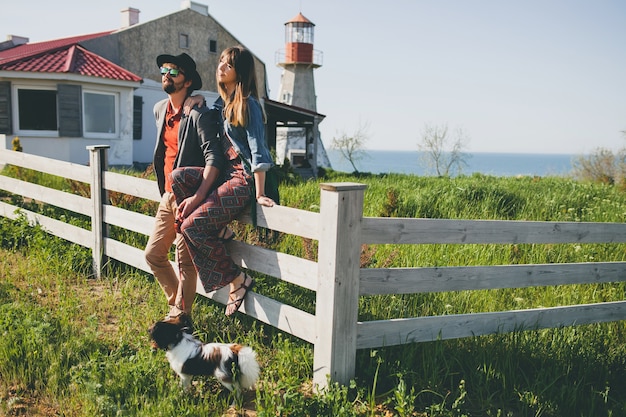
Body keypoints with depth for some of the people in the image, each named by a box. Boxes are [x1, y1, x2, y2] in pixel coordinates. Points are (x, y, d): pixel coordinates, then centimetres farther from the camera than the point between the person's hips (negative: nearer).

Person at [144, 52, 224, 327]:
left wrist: (198, 197, -33)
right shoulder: (160, 110, 11)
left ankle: (181, 316, 14)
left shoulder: (199, 114, -15)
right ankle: (177, 303, 31)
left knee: (185, 261, 0)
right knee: (153, 254, 15)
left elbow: (214, 157, -24)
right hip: (168, 197, 9)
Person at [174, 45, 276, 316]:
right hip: (226, 173, 8)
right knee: (178, 177, -12)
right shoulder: (222, 102, 14)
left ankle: (239, 280, -5)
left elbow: (258, 151, -15)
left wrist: (259, 194, -19)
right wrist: (199, 98, 20)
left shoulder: (249, 104, -10)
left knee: (192, 226, -18)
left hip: (244, 180, -8)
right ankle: (219, 230, -2)